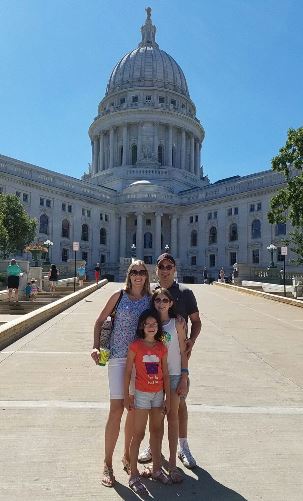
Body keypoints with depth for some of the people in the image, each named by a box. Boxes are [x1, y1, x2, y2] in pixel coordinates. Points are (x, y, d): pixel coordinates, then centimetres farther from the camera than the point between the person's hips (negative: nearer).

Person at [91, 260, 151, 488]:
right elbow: (100, 322, 3)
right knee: (116, 410, -4)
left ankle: (127, 456, 33)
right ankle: (107, 464, 15)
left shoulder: (150, 300, 4)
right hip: (118, 357, -3)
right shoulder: (119, 296, -3)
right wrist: (96, 347, -8)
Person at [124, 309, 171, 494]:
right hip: (141, 394, -4)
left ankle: (157, 469, 33)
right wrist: (127, 396, -7)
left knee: (157, 432, 16)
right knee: (139, 434, 4)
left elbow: (166, 374, 4)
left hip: (158, 394, 4)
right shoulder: (135, 346, -11)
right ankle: (134, 475, 17)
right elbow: (128, 372, -6)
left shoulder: (162, 348, 0)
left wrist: (168, 398, 4)